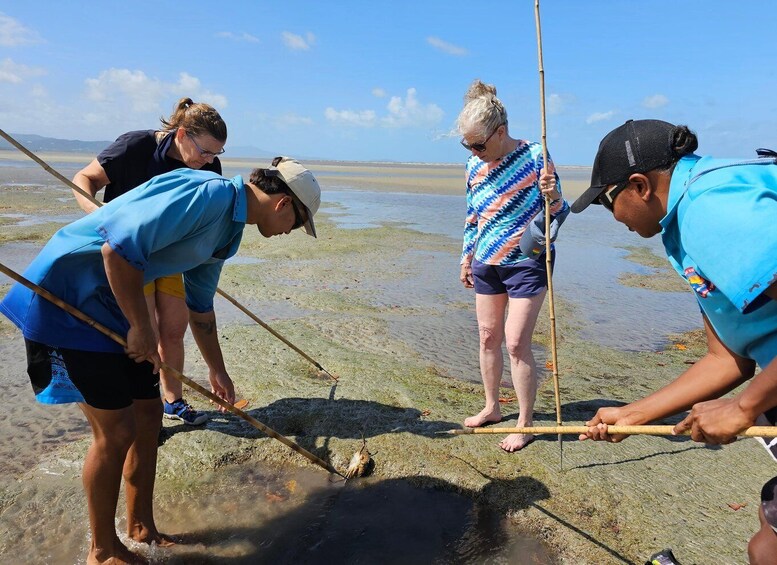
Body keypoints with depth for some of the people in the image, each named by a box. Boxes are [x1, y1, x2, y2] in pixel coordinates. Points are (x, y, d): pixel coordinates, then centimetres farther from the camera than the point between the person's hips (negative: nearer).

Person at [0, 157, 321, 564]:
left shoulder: (227, 231, 10)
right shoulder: (209, 194, -22)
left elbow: (201, 309, 21)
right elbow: (118, 247, -29)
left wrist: (218, 372, 29)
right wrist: (142, 329, -17)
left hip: (112, 306, 10)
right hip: (64, 297, -9)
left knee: (149, 415, 12)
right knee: (116, 431, -3)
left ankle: (141, 527, 31)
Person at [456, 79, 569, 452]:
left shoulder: (534, 156, -14)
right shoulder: (474, 165, 3)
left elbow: (558, 214, -11)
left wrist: (552, 196, -33)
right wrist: (467, 257, 17)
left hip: (526, 264, -6)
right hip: (486, 264, 6)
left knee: (516, 343, -7)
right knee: (488, 337, 12)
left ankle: (525, 424, 10)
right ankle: (491, 407, 30)